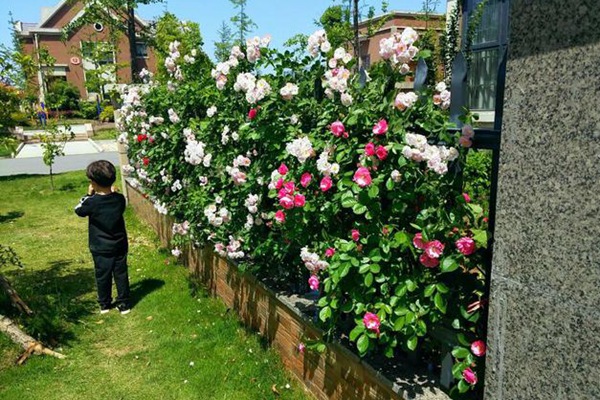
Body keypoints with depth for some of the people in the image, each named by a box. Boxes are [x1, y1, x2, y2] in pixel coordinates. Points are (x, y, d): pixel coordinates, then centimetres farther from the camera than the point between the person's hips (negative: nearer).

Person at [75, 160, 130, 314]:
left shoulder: (92, 202, -19)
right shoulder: (120, 199, -11)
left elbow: (78, 210, 1)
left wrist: (89, 195, 5)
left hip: (100, 249, -2)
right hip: (119, 246, 2)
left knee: (103, 276, 14)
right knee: (121, 274, 12)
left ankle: (104, 304, 28)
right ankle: (124, 304, 20)